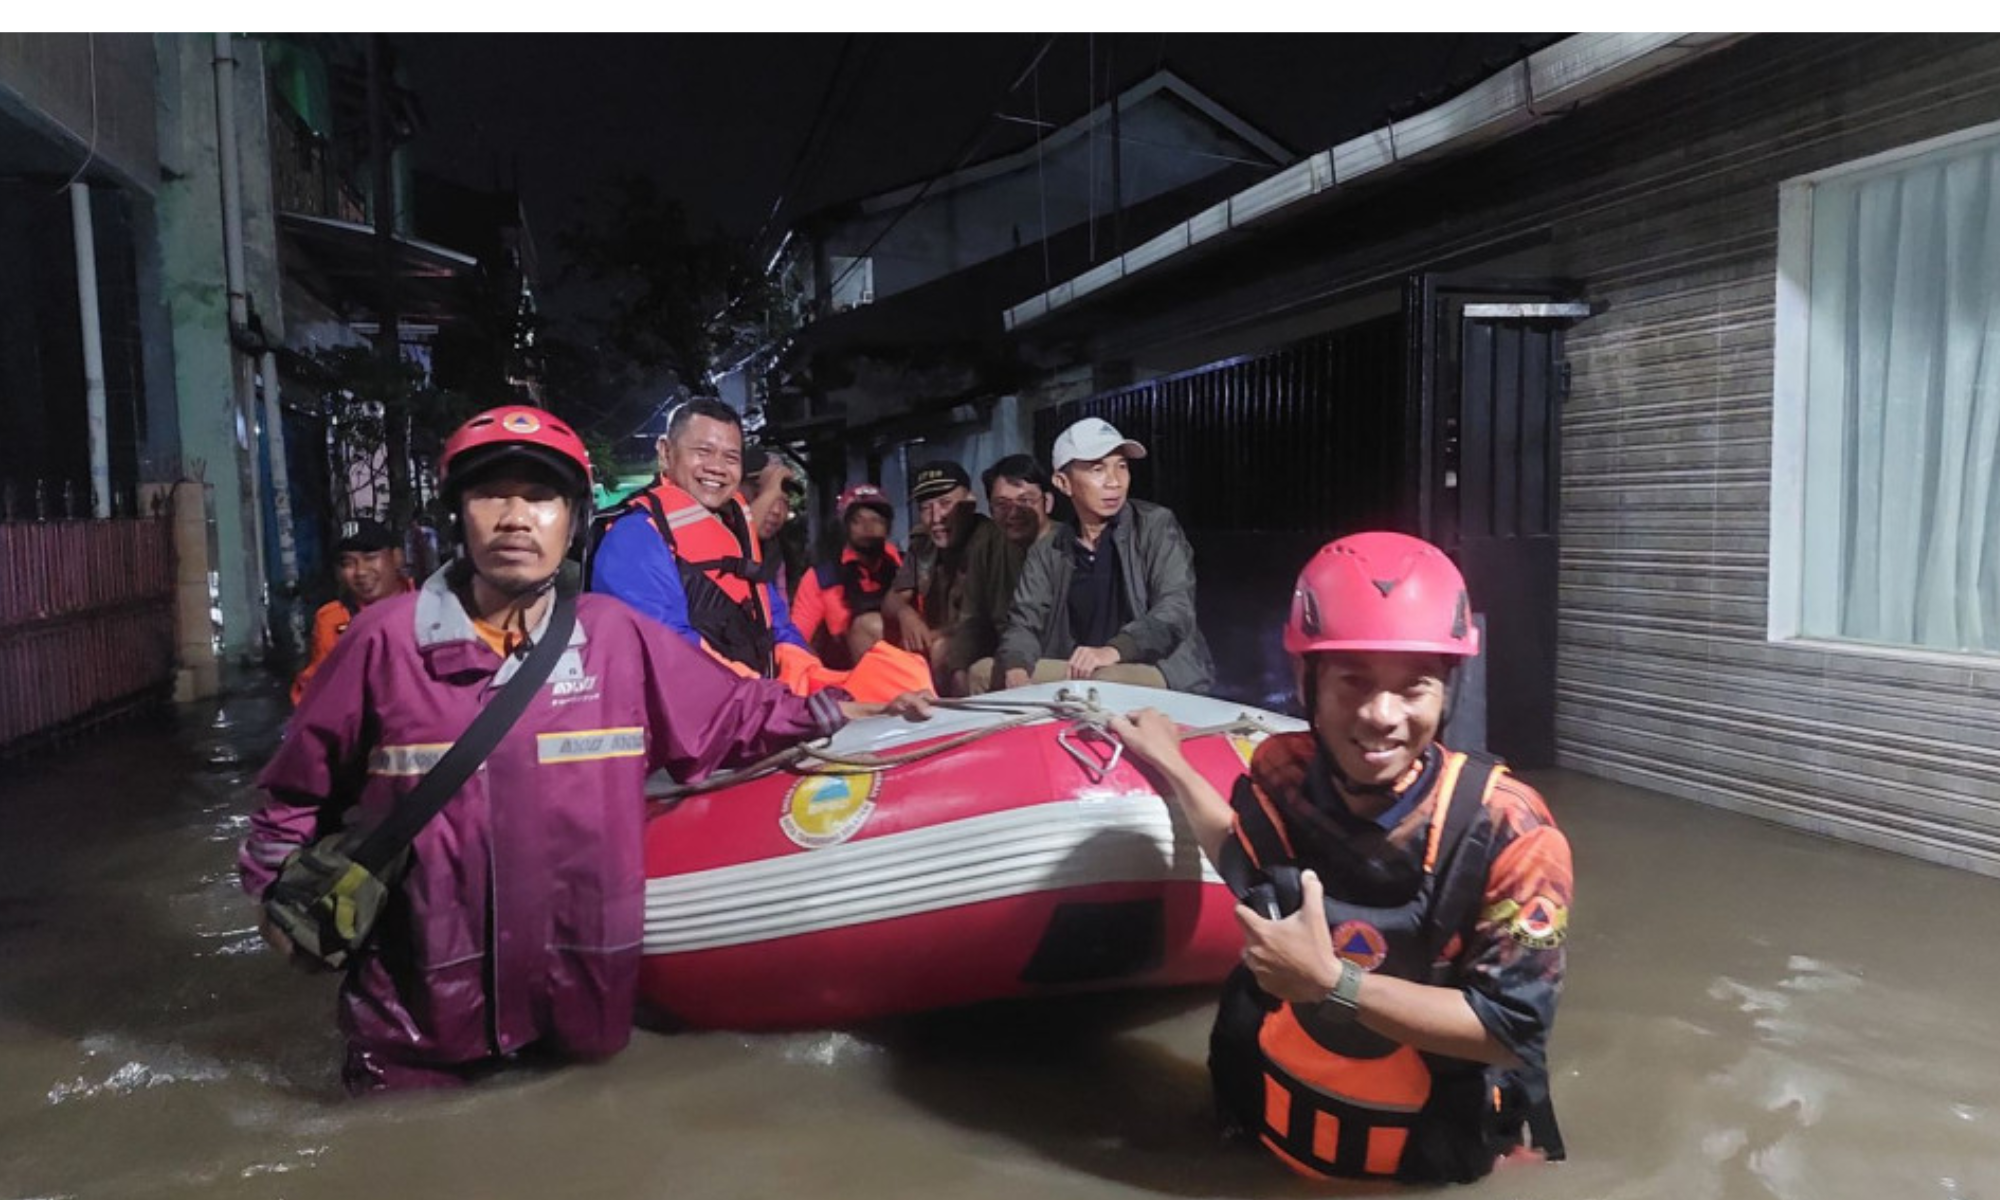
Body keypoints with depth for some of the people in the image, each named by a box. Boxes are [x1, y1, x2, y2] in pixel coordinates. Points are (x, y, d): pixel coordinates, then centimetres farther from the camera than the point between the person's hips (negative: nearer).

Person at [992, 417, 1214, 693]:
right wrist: (1017, 668, -24)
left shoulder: (1156, 526, -1)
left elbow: (1176, 610, -14)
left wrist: (1115, 650, -34)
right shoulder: (1049, 551, 11)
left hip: (1159, 674, -5)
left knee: (1106, 681, -39)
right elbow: (1025, 621, 2)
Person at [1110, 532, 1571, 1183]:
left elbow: (1512, 1028, -26)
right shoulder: (1281, 776, -16)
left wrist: (1331, 982, -32)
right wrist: (1170, 767, 8)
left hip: (1433, 1154, -2)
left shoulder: (1509, 831, -27)